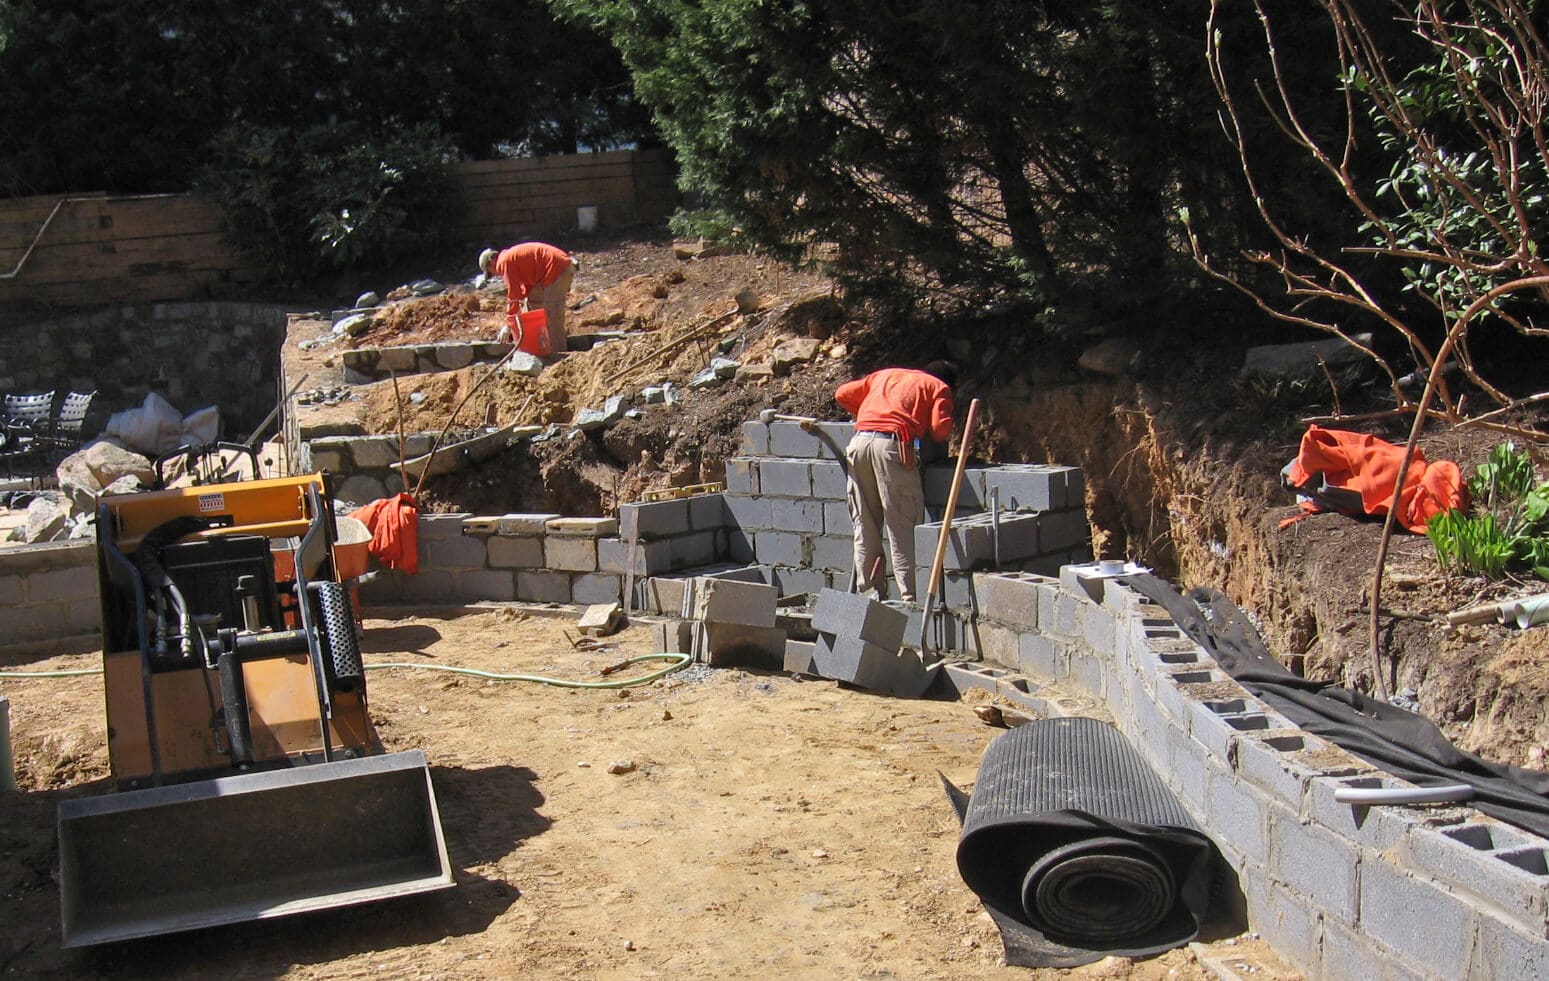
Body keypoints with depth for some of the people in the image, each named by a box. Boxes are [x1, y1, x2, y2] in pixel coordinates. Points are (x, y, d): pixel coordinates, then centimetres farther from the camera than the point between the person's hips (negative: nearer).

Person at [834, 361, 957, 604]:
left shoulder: (885, 374, 31)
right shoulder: (939, 387, 17)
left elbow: (842, 394, 25)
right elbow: (940, 428, 2)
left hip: (860, 440, 5)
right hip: (891, 443, -5)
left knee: (865, 528, 11)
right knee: (901, 528, -1)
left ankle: (866, 593, 14)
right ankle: (908, 598, -3)